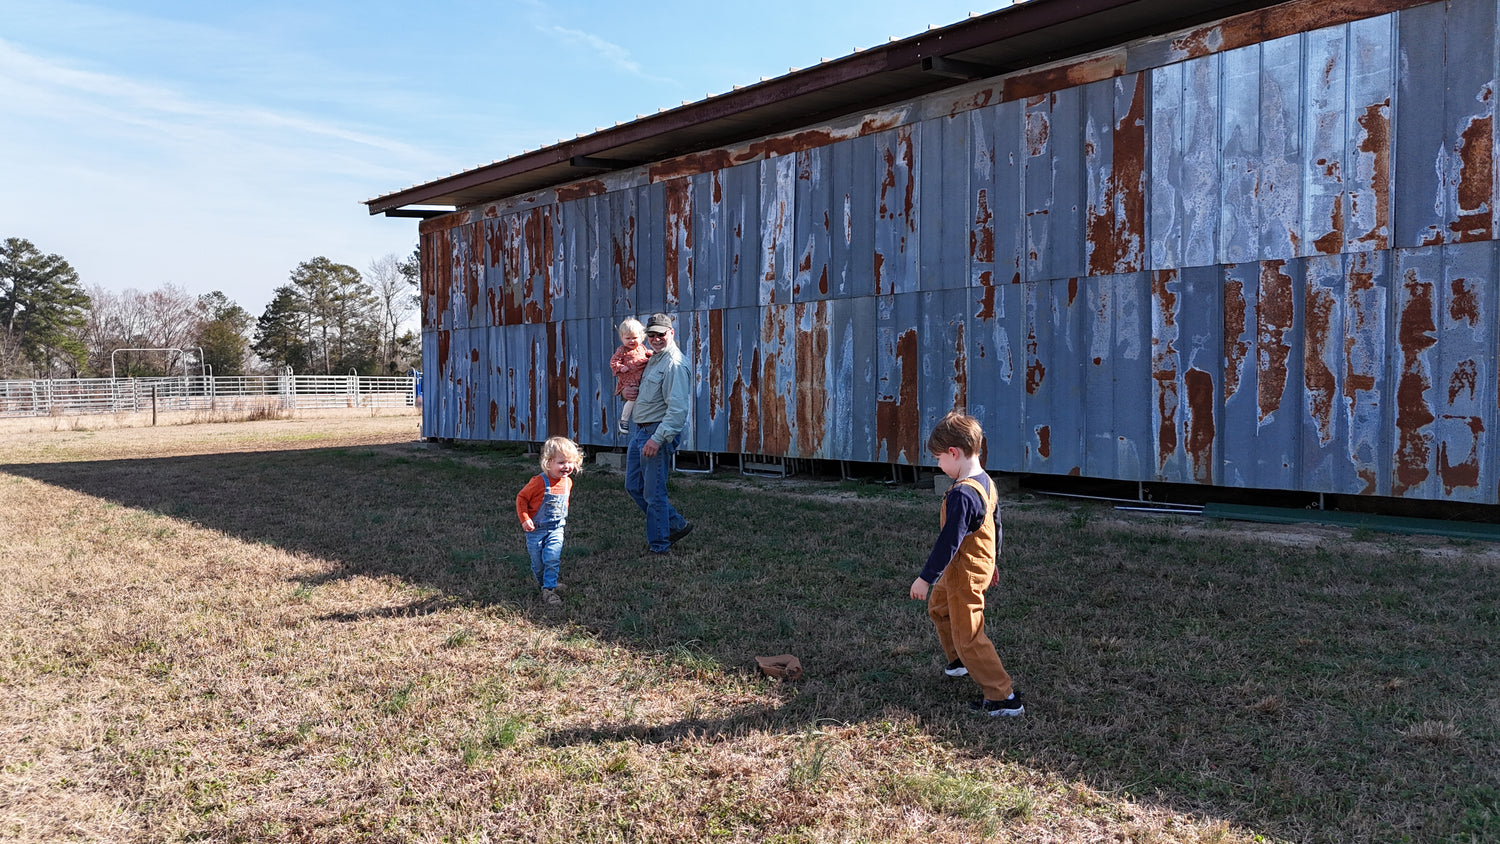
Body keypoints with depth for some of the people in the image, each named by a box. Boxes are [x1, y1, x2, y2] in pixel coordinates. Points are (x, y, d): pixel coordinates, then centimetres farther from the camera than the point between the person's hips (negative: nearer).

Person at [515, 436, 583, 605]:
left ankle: (549, 589, -7)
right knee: (538, 562, 7)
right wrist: (525, 519, -16)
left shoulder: (567, 482, -2)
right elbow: (521, 498, -11)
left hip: (556, 528, 3)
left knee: (553, 559, -14)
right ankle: (544, 582, 33)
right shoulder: (539, 482, -20)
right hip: (536, 529, -3)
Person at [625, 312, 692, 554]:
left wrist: (657, 439, -27)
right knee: (634, 486, 14)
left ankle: (659, 545, 10)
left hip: (659, 432, -10)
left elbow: (677, 408, -23)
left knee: (653, 492, -3)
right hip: (640, 431, 10)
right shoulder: (653, 358, 14)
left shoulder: (675, 364, -16)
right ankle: (676, 525, 25)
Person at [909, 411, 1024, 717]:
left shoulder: (961, 495, -29)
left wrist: (926, 578, -22)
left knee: (968, 637, -2)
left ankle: (1004, 697, 3)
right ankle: (959, 661, 48)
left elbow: (948, 542, -28)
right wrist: (992, 561, 26)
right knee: (938, 608, 30)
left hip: (965, 574, -10)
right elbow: (995, 525, 14)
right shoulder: (987, 483, 2)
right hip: (982, 564, 10)